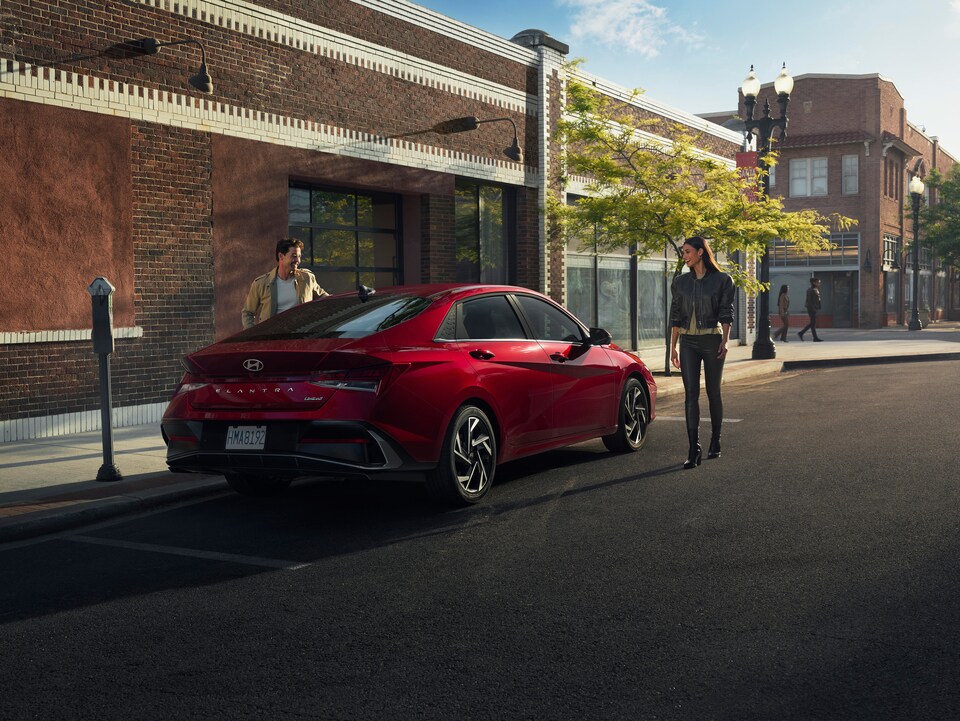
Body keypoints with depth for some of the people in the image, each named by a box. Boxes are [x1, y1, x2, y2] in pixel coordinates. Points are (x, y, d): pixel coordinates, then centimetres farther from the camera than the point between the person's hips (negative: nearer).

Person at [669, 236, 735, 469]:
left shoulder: (722, 280, -1)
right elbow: (675, 316, 10)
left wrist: (725, 341, -13)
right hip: (688, 342, 2)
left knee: (713, 393, 7)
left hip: (712, 340, -2)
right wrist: (673, 346, 7)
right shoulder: (680, 282, 9)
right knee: (691, 394, -8)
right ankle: (694, 450, -11)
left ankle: (715, 443, 23)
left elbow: (726, 314, -3)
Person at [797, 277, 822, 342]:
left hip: (814, 308, 10)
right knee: (813, 323, -5)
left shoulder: (816, 290, 16)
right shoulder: (810, 290, -12)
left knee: (812, 323, 11)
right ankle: (815, 338, -2)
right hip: (811, 308, -10)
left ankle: (801, 333, 17)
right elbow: (809, 300, -17)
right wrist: (813, 308, -23)